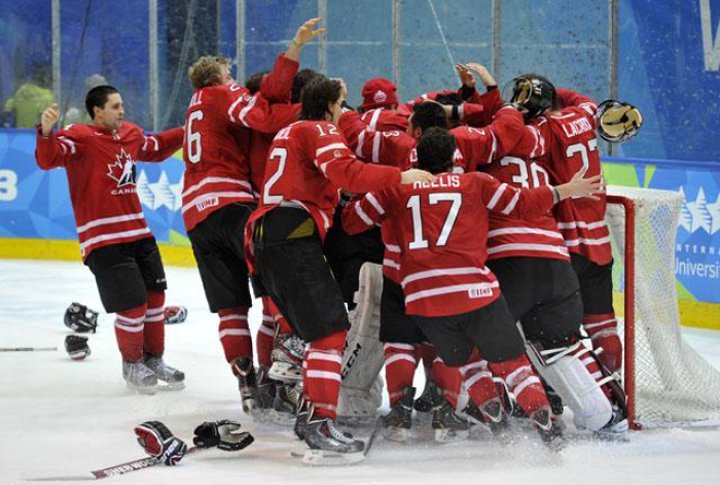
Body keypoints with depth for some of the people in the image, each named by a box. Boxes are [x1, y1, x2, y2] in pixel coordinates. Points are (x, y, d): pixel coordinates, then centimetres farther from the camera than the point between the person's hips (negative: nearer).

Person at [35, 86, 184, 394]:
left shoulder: (131, 134, 10)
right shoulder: (80, 137, -12)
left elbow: (156, 149, 31)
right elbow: (48, 160, -27)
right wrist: (46, 133, -45)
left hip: (139, 233, 7)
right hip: (103, 240, -7)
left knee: (155, 298, 14)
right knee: (132, 306, -7)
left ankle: (154, 359, 33)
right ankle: (132, 365, 15)